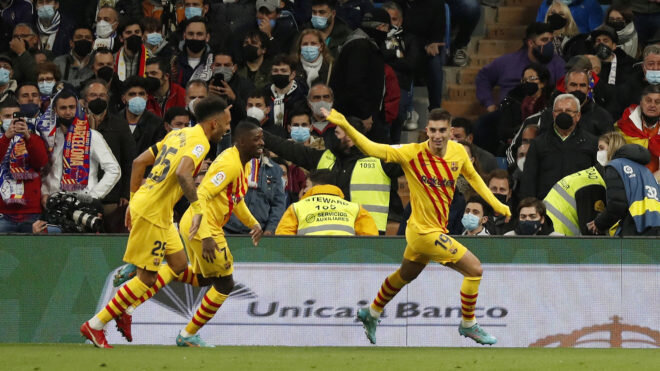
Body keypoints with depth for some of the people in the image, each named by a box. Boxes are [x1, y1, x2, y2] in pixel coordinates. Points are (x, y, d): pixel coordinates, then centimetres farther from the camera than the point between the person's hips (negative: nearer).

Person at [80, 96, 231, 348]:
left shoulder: (179, 135, 14)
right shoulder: (199, 142, -13)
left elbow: (140, 162, 16)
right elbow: (182, 173, -33)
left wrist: (134, 200, 20)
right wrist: (198, 209, -34)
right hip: (152, 213, -10)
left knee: (178, 265, 16)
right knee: (147, 278, -2)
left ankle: (126, 310, 18)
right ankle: (95, 326, 4)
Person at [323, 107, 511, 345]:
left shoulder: (458, 152, -4)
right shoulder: (413, 154, -21)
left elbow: (473, 177, 15)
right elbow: (373, 150, -25)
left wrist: (495, 204, 15)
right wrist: (346, 127, -38)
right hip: (425, 231, -7)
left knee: (405, 275, 27)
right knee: (474, 269, -9)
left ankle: (371, 314, 47)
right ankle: (468, 324, 10)